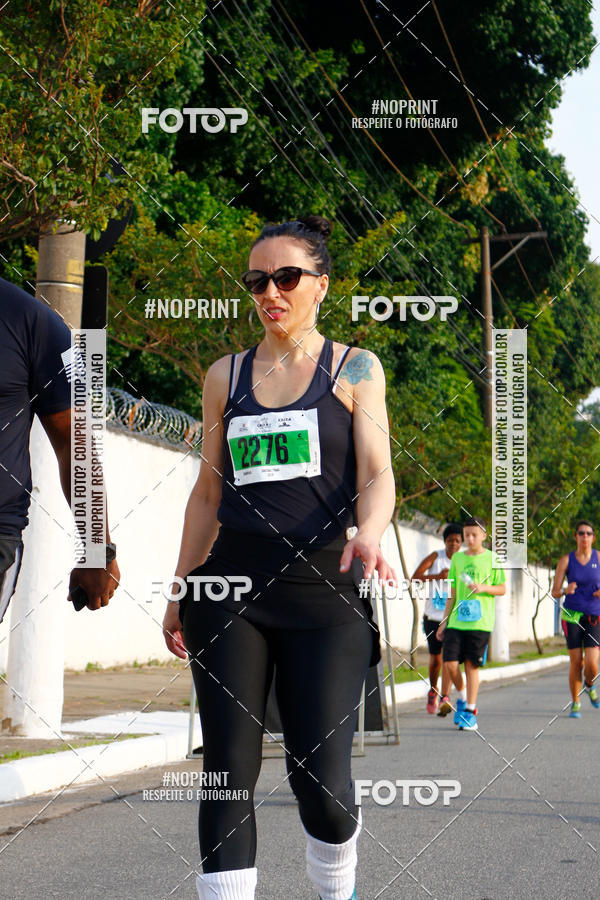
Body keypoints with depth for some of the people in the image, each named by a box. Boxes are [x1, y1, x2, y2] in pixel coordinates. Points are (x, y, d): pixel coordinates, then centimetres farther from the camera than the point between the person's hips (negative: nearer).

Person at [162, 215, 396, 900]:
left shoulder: (355, 369, 8)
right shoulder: (226, 375, 15)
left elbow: (376, 472, -4)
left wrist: (368, 533, -25)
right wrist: (181, 591, 16)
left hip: (323, 589, -3)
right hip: (232, 586, 3)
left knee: (320, 779, -9)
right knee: (229, 771, -5)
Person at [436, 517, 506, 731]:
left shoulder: (492, 559, 3)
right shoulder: (457, 558, 12)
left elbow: (502, 589, 5)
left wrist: (484, 587, -14)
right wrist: (444, 622, 13)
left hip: (480, 623, -3)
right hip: (456, 621, 3)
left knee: (472, 665, -4)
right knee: (450, 663, -7)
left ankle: (470, 712, 5)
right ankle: (462, 699, 19)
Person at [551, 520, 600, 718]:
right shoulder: (566, 560, -1)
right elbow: (554, 592, 1)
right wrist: (565, 590, -21)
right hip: (572, 615, 0)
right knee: (576, 662, -4)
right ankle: (575, 703, 14)